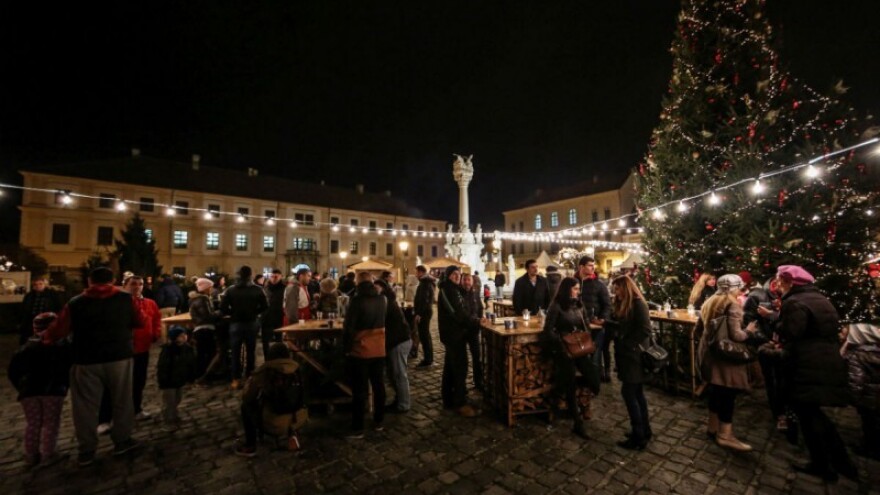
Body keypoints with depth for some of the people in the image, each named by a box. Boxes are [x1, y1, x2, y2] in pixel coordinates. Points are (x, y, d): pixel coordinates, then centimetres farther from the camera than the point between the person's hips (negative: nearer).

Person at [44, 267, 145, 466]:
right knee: (122, 400, 13)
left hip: (86, 361, 1)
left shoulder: (75, 303, -2)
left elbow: (58, 330, 1)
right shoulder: (126, 299, -3)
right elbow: (141, 322, 5)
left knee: (86, 405, 12)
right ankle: (122, 440, 22)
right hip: (119, 357, 0)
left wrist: (45, 338, 23)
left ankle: (86, 450, 20)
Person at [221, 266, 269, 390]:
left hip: (236, 323, 0)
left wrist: (233, 313, 7)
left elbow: (223, 308, -10)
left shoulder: (231, 290, -7)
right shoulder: (257, 290, -7)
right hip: (252, 323, 1)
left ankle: (236, 379, 10)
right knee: (251, 351, 13)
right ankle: (249, 377, 21)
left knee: (236, 352, 9)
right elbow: (265, 306, -7)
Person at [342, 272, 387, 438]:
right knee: (378, 385, 15)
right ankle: (378, 421, 27)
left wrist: (346, 348, -6)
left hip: (360, 350, -5)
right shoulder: (382, 299, 1)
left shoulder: (357, 300, -16)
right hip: (379, 349, 5)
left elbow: (348, 327, -15)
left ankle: (358, 428, 15)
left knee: (359, 390, 5)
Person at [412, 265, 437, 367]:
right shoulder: (427, 282, 16)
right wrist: (417, 311, 22)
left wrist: (419, 313, -24)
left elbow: (424, 299, -23)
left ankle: (428, 360, -1)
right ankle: (429, 359, 23)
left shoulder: (425, 283, -16)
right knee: (425, 335, 15)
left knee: (424, 336, -6)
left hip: (423, 312, -10)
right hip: (426, 311, 10)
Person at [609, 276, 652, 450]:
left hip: (635, 355, -9)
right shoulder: (623, 304, 11)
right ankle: (645, 430, 29)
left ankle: (638, 438, 6)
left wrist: (627, 344, -16)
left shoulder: (638, 304, -15)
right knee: (637, 393, 16)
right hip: (626, 355, 9)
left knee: (628, 392, -4)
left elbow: (645, 330, -20)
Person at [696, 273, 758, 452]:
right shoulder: (732, 305, -15)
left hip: (710, 351, 8)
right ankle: (724, 435, 9)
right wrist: (748, 330, -2)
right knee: (727, 393, 1)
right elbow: (736, 335, -19)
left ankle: (713, 427, 28)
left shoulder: (710, 302, 10)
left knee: (716, 390, 18)